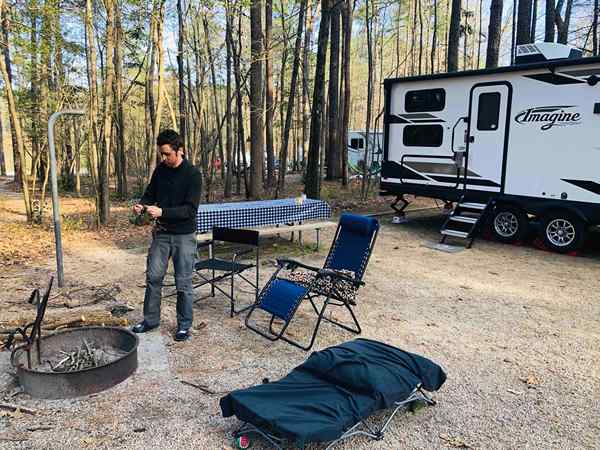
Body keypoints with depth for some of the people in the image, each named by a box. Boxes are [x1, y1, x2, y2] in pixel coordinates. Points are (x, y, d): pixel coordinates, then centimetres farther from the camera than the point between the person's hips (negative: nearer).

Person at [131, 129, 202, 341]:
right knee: (153, 277, 8)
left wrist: (162, 212, -29)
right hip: (161, 234, 5)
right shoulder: (160, 170, 3)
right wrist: (142, 205, -8)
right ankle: (150, 319, 25)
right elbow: (150, 193, 15)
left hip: (184, 236, -5)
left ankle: (184, 325, 18)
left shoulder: (193, 174, -13)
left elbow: (190, 209, -19)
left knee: (183, 283, 3)